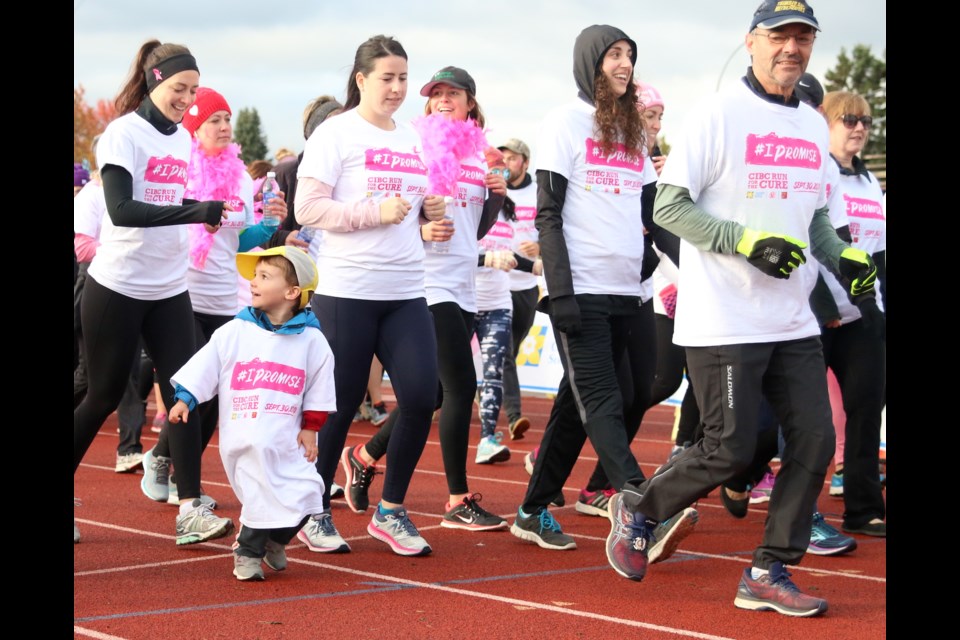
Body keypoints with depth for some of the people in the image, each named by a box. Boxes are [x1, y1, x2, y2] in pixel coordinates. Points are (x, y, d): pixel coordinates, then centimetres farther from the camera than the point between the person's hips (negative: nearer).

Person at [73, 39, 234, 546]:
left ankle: (190, 511, -7)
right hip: (117, 287, -6)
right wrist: (194, 211, -31)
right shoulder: (123, 134, -12)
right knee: (104, 396, 1)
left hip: (170, 289, 6)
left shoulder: (183, 138, 10)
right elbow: (120, 209, -25)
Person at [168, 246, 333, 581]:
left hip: (287, 438, 2)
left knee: (304, 495, -4)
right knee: (261, 499, -10)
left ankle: (273, 541, 23)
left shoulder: (311, 340, 1)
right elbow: (203, 368, 5)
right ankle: (247, 552, 13)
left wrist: (310, 428, 4)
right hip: (243, 438, -2)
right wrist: (184, 399, -4)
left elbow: (318, 391, 8)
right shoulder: (233, 332, 1)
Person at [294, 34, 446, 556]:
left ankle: (391, 510, 13)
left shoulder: (412, 138, 14)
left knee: (421, 399, -3)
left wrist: (428, 210, 2)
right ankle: (315, 513, 19)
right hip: (347, 292, -5)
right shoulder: (336, 133, -5)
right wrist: (375, 211, -19)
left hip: (406, 293, 6)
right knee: (340, 407, 2)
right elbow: (307, 208, -11)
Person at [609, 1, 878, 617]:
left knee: (815, 442, 2)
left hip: (794, 324, 7)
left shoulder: (813, 126, 13)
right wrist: (749, 241, -22)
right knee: (730, 451, -5)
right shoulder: (719, 114, -9)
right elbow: (669, 206, -12)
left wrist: (843, 256, 3)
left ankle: (769, 574, 13)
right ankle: (638, 508, 20)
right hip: (724, 326, -7)